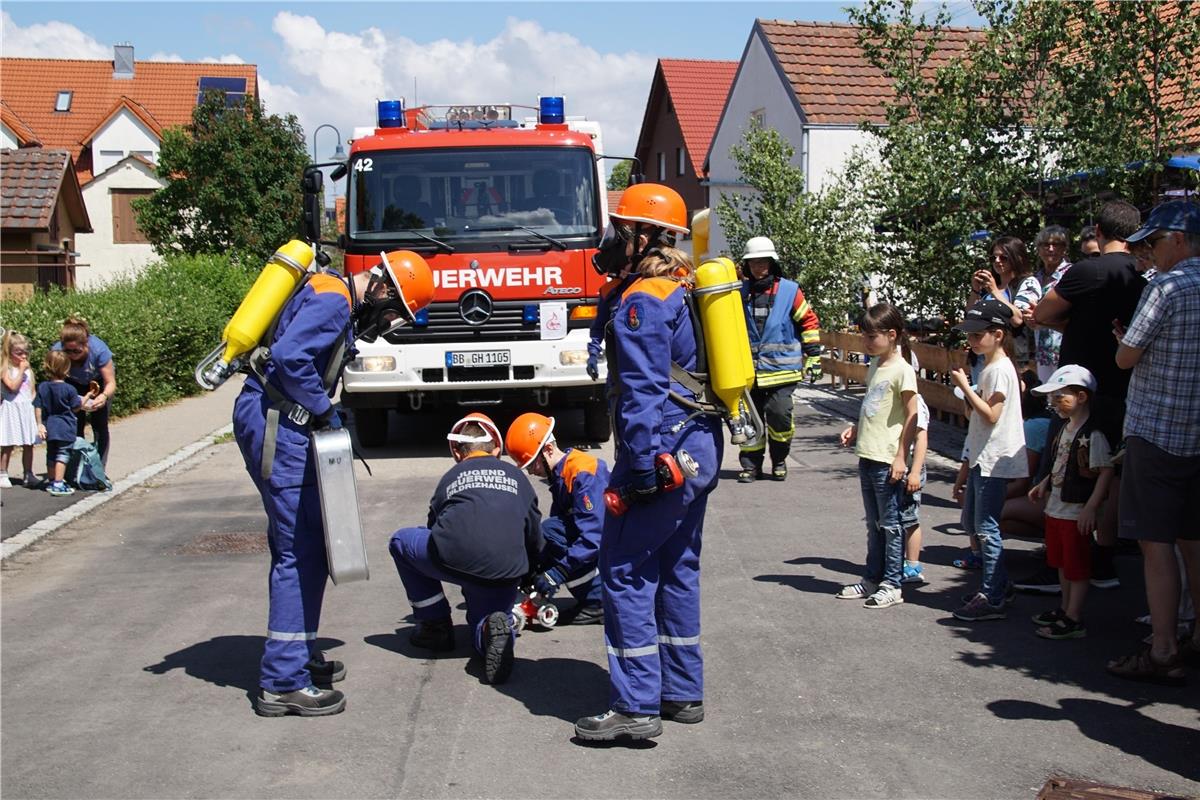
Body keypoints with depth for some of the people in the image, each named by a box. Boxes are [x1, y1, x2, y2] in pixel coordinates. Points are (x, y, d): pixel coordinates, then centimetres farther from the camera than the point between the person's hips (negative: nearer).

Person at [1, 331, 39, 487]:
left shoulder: (28, 370, 10)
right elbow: (13, 386, -20)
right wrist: (21, 370, -15)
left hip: (27, 409, 5)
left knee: (28, 445, 6)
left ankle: (28, 475, 14)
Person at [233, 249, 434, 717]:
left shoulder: (336, 298, 17)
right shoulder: (333, 300, -15)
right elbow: (288, 356, -26)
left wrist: (322, 412, 9)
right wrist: (323, 410, -15)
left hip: (279, 425, 11)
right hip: (274, 425, -11)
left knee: (299, 543, 18)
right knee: (301, 550, -9)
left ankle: (297, 654, 29)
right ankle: (283, 682, -5)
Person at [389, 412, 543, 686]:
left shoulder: (449, 478, 25)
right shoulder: (516, 476, 28)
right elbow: (535, 537, 33)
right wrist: (526, 578, 49)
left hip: (453, 560, -1)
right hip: (506, 575, 2)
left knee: (401, 541, 28)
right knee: (482, 622, 27)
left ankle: (435, 624, 24)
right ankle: (498, 627, -11)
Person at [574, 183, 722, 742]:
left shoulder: (643, 302, -15)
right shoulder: (690, 292, 14)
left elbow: (642, 395, -20)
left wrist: (643, 470, -20)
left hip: (662, 455, -10)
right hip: (701, 450, 10)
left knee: (626, 573, -4)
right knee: (677, 570, 15)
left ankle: (636, 707, -3)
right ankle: (683, 694, 23)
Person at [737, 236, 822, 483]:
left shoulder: (790, 290, 2)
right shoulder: (741, 292, 8)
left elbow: (809, 321, 7)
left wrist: (812, 352, 5)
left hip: (781, 367, -3)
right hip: (749, 368, 3)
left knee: (779, 412, -12)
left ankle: (779, 460, 10)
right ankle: (751, 464, 16)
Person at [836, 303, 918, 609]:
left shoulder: (902, 370, -13)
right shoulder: (875, 366, 13)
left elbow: (911, 417, -15)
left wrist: (901, 457, -18)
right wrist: (855, 429, 7)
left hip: (888, 460, -9)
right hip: (868, 456, 9)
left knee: (890, 525, 1)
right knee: (874, 524, 16)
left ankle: (892, 585, 8)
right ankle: (872, 579, 24)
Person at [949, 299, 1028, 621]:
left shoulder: (1000, 369, -15)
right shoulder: (988, 367, 15)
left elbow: (991, 415, -21)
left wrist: (966, 387, -18)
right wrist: (965, 390, 1)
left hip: (994, 459, -11)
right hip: (981, 456, 11)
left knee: (986, 527, -8)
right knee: (972, 522, 16)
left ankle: (992, 600, -3)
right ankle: (998, 585, 25)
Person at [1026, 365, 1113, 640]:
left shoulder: (1092, 434, -19)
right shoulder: (1065, 429, 9)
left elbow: (1106, 471, -21)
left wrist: (1091, 507, -23)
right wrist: (1043, 485, 14)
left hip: (1077, 512, -9)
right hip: (1056, 508, 9)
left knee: (1077, 567, 0)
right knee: (1062, 563, 20)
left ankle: (1074, 620, 7)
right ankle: (1065, 608, 33)